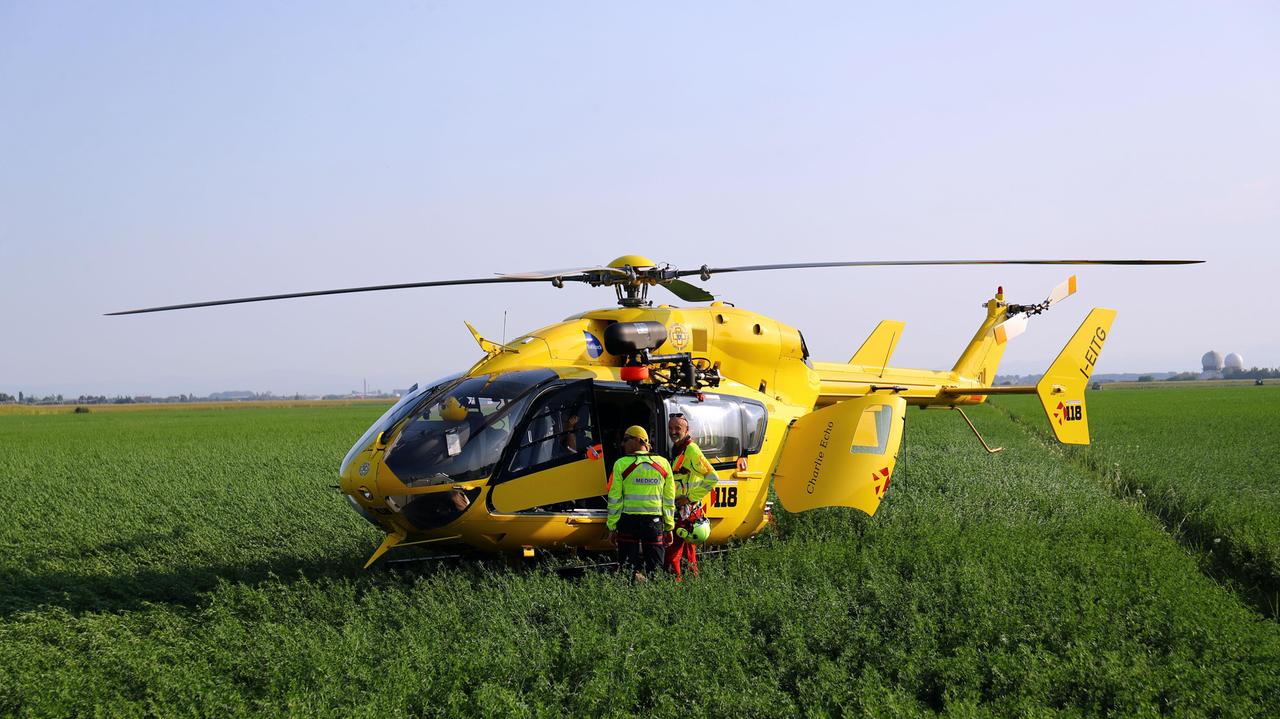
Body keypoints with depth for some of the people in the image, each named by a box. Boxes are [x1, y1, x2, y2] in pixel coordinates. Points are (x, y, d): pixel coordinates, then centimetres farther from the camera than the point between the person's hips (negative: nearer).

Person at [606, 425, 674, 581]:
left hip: (629, 521, -2)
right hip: (654, 521, 2)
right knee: (655, 569, 7)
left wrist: (612, 527, 2)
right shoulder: (663, 463, 5)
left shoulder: (621, 464, -4)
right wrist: (669, 527, 13)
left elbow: (615, 499, -4)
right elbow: (669, 499, 7)